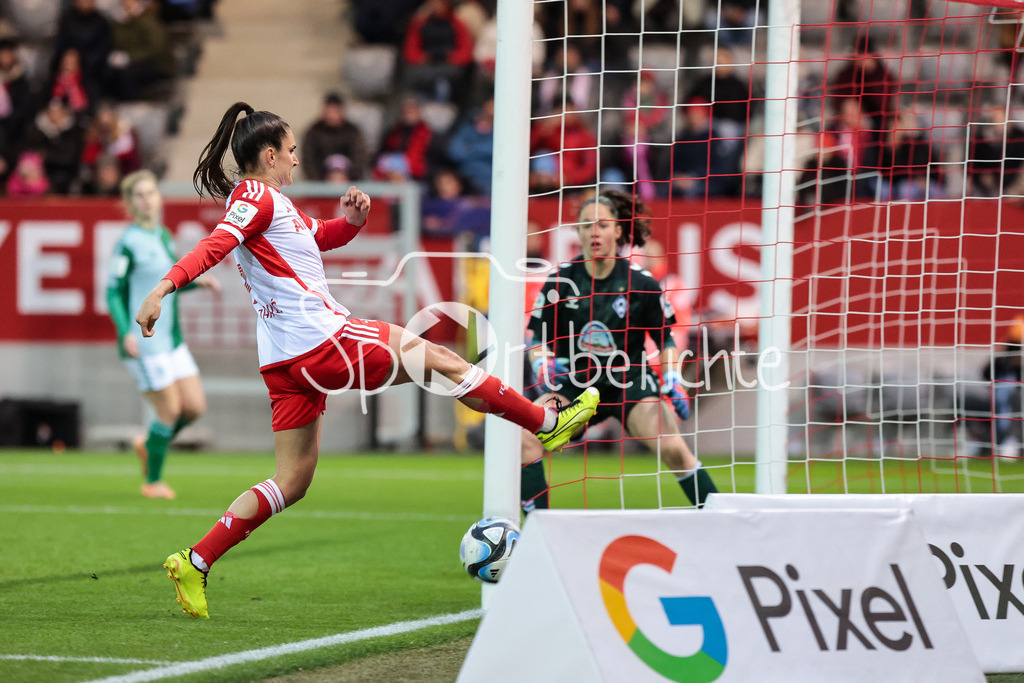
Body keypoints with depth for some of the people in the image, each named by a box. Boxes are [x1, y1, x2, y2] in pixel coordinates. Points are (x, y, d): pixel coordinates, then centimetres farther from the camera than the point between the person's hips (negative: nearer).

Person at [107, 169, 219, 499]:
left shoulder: (164, 236, 11)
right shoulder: (128, 243, -12)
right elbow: (114, 292, -13)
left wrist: (197, 282, 9)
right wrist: (126, 332, -24)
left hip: (172, 340, 8)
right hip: (143, 343, -8)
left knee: (195, 406, 4)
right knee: (170, 409, -5)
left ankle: (149, 445, 28)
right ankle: (153, 482, 11)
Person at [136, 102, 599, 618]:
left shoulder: (265, 201, 20)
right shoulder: (256, 197, -9)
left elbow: (320, 237, 30)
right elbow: (215, 245, -25)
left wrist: (353, 219, 8)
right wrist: (165, 286, -41)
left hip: (287, 363, 10)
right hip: (322, 342, -10)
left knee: (291, 483, 10)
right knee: (439, 358, 4)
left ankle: (195, 562, 3)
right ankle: (546, 423, 17)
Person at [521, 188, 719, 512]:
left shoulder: (642, 283, -8)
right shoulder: (561, 280, -6)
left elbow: (665, 339, 5)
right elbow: (538, 338, 2)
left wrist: (672, 379, -10)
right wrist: (543, 364, -18)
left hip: (631, 385, -2)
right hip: (576, 384, 2)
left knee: (673, 448, -23)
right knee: (523, 436, -20)